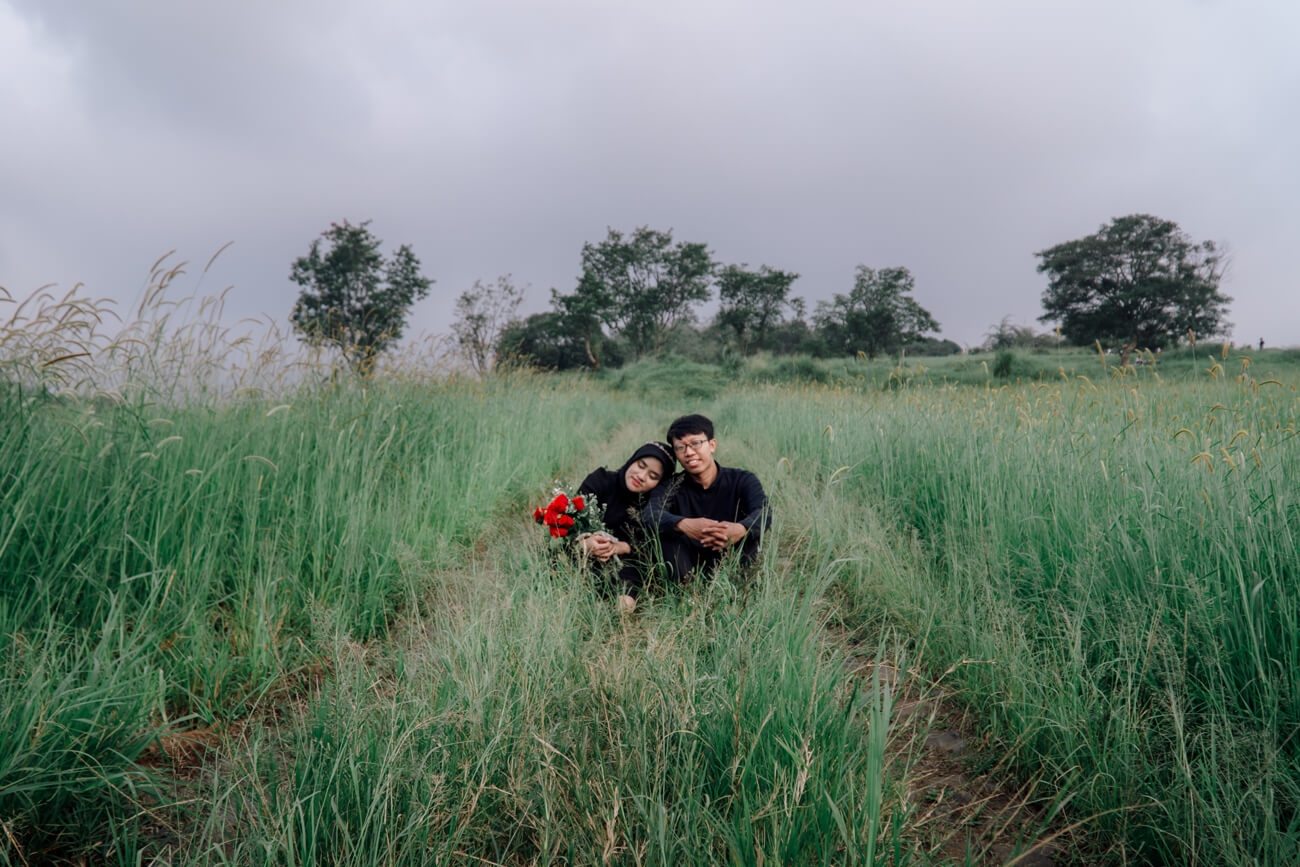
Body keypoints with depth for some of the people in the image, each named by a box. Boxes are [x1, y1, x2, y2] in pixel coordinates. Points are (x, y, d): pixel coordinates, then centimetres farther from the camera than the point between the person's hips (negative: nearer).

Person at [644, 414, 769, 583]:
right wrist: (684, 525, -47)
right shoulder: (672, 487, -3)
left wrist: (739, 529, -49)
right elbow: (650, 514, -24)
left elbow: (764, 513, -24)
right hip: (690, 568, 1)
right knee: (663, 527, -20)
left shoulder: (742, 480, -5)